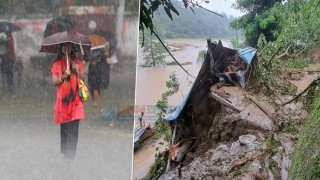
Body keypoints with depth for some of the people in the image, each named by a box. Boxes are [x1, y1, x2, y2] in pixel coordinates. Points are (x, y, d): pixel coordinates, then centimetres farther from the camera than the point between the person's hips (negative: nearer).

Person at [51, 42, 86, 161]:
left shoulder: (78, 62, 9)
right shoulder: (57, 64, 6)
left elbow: (84, 79, 6)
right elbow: (53, 82, 1)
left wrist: (78, 71, -11)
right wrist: (63, 76, -14)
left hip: (75, 99, 0)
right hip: (63, 99, 0)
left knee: (74, 128, -7)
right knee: (64, 127, 4)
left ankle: (71, 154, -3)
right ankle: (64, 152, 17)